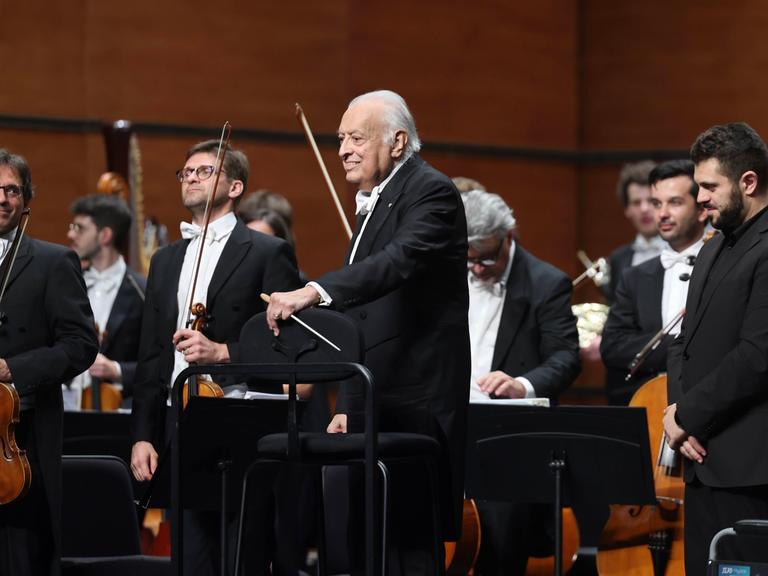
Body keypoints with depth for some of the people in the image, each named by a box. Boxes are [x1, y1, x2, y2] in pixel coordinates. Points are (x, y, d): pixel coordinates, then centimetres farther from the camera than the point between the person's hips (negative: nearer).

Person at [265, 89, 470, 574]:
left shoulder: (431, 192, -9)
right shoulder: (376, 202, 21)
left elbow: (401, 260, -29)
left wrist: (314, 291, -40)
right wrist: (349, 407, 18)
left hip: (414, 405, -10)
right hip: (375, 407, 10)